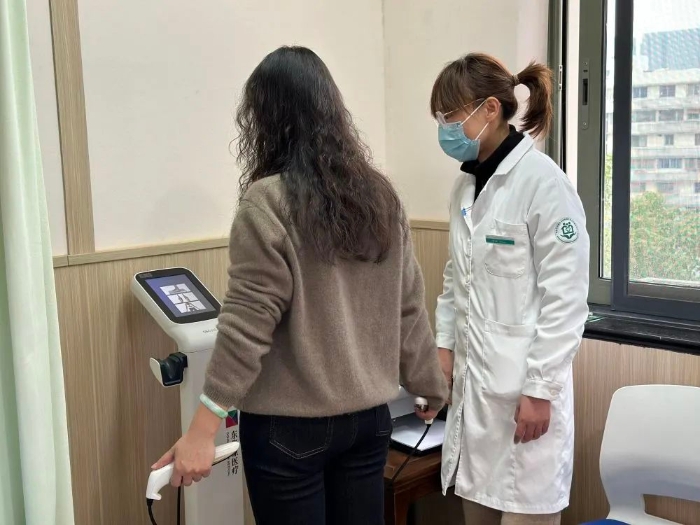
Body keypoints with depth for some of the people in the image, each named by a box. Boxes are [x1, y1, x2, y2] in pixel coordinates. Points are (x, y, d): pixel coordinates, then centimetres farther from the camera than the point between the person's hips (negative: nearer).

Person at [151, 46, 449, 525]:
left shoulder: (268, 202, -15)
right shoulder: (381, 194, 3)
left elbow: (247, 326, -18)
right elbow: (408, 308, 7)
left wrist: (203, 430, -14)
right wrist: (431, 386, 19)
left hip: (289, 426, -5)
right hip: (369, 417, 6)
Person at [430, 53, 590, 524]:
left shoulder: (543, 180, -14)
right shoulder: (466, 183, 10)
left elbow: (565, 299, -15)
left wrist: (540, 388, -15)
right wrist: (444, 345, 9)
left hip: (524, 385, -7)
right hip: (472, 378, 7)